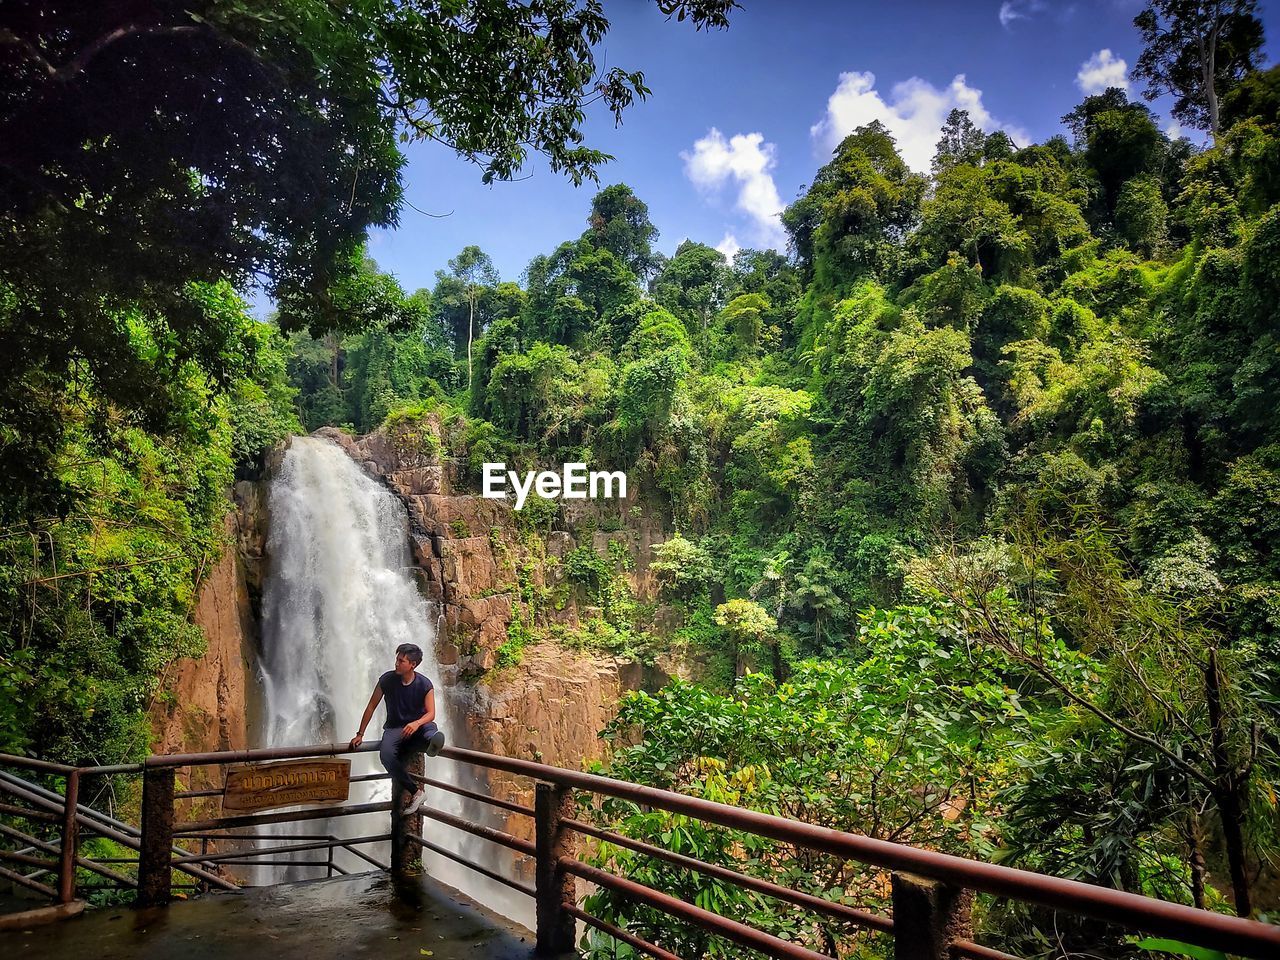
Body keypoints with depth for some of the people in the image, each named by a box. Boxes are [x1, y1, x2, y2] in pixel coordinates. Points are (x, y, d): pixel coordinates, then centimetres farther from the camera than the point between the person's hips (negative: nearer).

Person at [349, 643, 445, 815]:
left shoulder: (425, 684, -7)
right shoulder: (387, 680, -4)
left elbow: (431, 714, -11)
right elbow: (371, 707, 5)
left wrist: (416, 723, -34)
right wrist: (360, 735, 6)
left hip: (419, 725, -1)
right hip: (394, 728, 1)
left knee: (431, 731, -38)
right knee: (386, 755, -32)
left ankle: (434, 743, -76)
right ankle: (416, 792, -29)